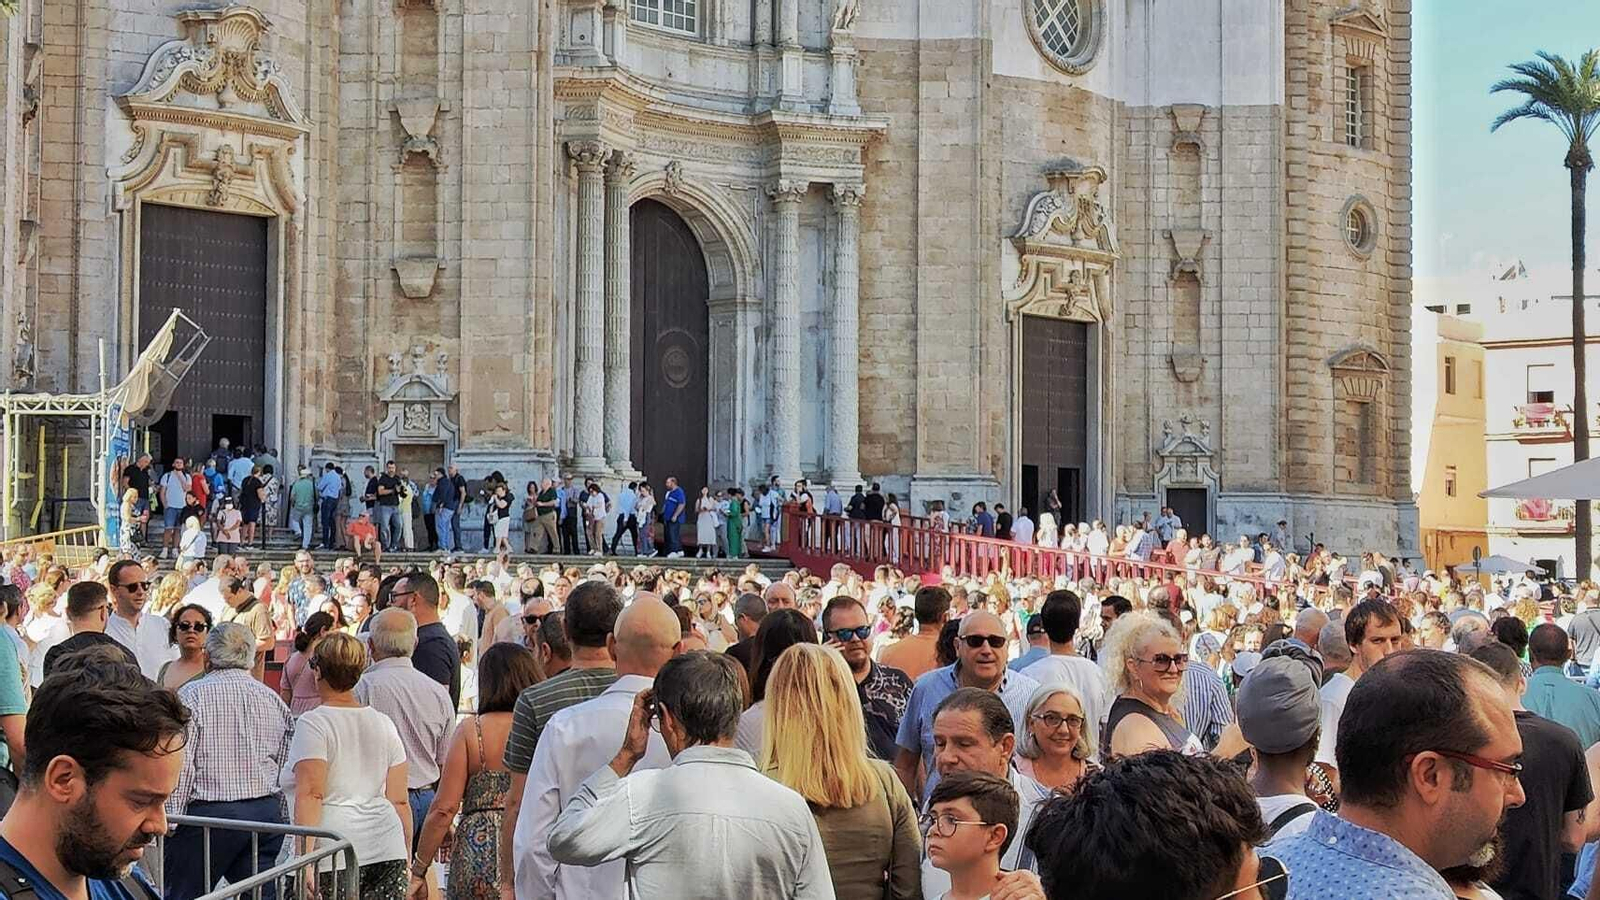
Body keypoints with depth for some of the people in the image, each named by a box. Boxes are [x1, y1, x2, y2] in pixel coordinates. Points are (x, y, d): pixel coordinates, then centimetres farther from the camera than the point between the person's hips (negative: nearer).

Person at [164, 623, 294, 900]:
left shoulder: (191, 695, -5)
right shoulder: (273, 699, 11)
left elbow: (179, 766, -11)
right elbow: (286, 767, 12)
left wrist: (169, 819, -5)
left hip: (209, 814, -5)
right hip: (267, 812, 5)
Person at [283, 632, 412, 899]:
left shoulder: (312, 724, -4)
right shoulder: (383, 724, 13)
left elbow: (311, 795, -13)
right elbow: (399, 801, 13)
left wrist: (304, 859, -16)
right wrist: (406, 859, 20)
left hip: (333, 856, -5)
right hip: (387, 851, 5)